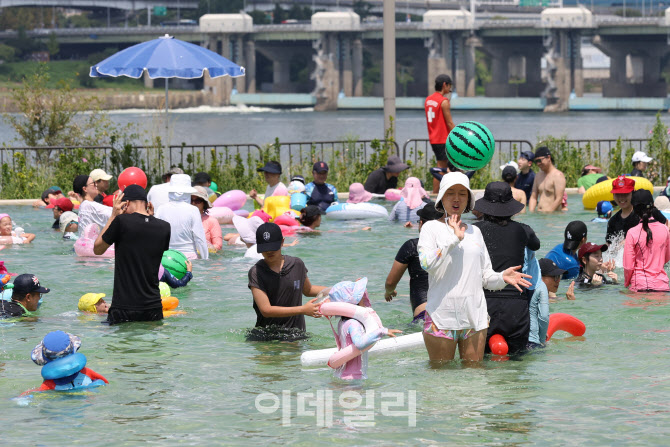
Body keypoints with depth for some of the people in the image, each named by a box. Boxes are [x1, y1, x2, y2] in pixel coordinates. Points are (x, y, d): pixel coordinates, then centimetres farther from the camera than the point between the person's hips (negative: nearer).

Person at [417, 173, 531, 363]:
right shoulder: (431, 228, 0)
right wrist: (454, 239, -18)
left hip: (475, 317, 4)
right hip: (442, 318, -4)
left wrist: (502, 277, -5)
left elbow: (485, 276, 16)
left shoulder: (474, 232, 15)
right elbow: (427, 263, -19)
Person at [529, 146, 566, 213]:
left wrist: (548, 213, -17)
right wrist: (531, 213, 2)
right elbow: (533, 197, 18)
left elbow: (559, 199, -12)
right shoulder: (538, 175, 19)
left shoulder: (558, 175, -5)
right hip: (539, 214, 6)